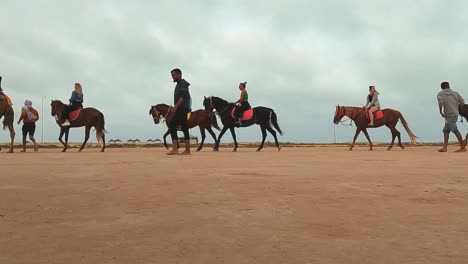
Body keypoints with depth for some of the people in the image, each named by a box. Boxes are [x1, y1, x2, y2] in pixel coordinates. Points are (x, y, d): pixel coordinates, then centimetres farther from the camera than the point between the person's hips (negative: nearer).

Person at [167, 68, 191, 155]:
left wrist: (175, 107, -26)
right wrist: (174, 108, 19)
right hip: (179, 109, 10)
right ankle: (175, 149, 0)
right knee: (172, 126, 3)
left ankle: (187, 150, -6)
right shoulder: (178, 84, 22)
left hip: (183, 108, -10)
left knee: (184, 128, -9)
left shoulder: (183, 83, -7)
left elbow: (182, 97, -19)